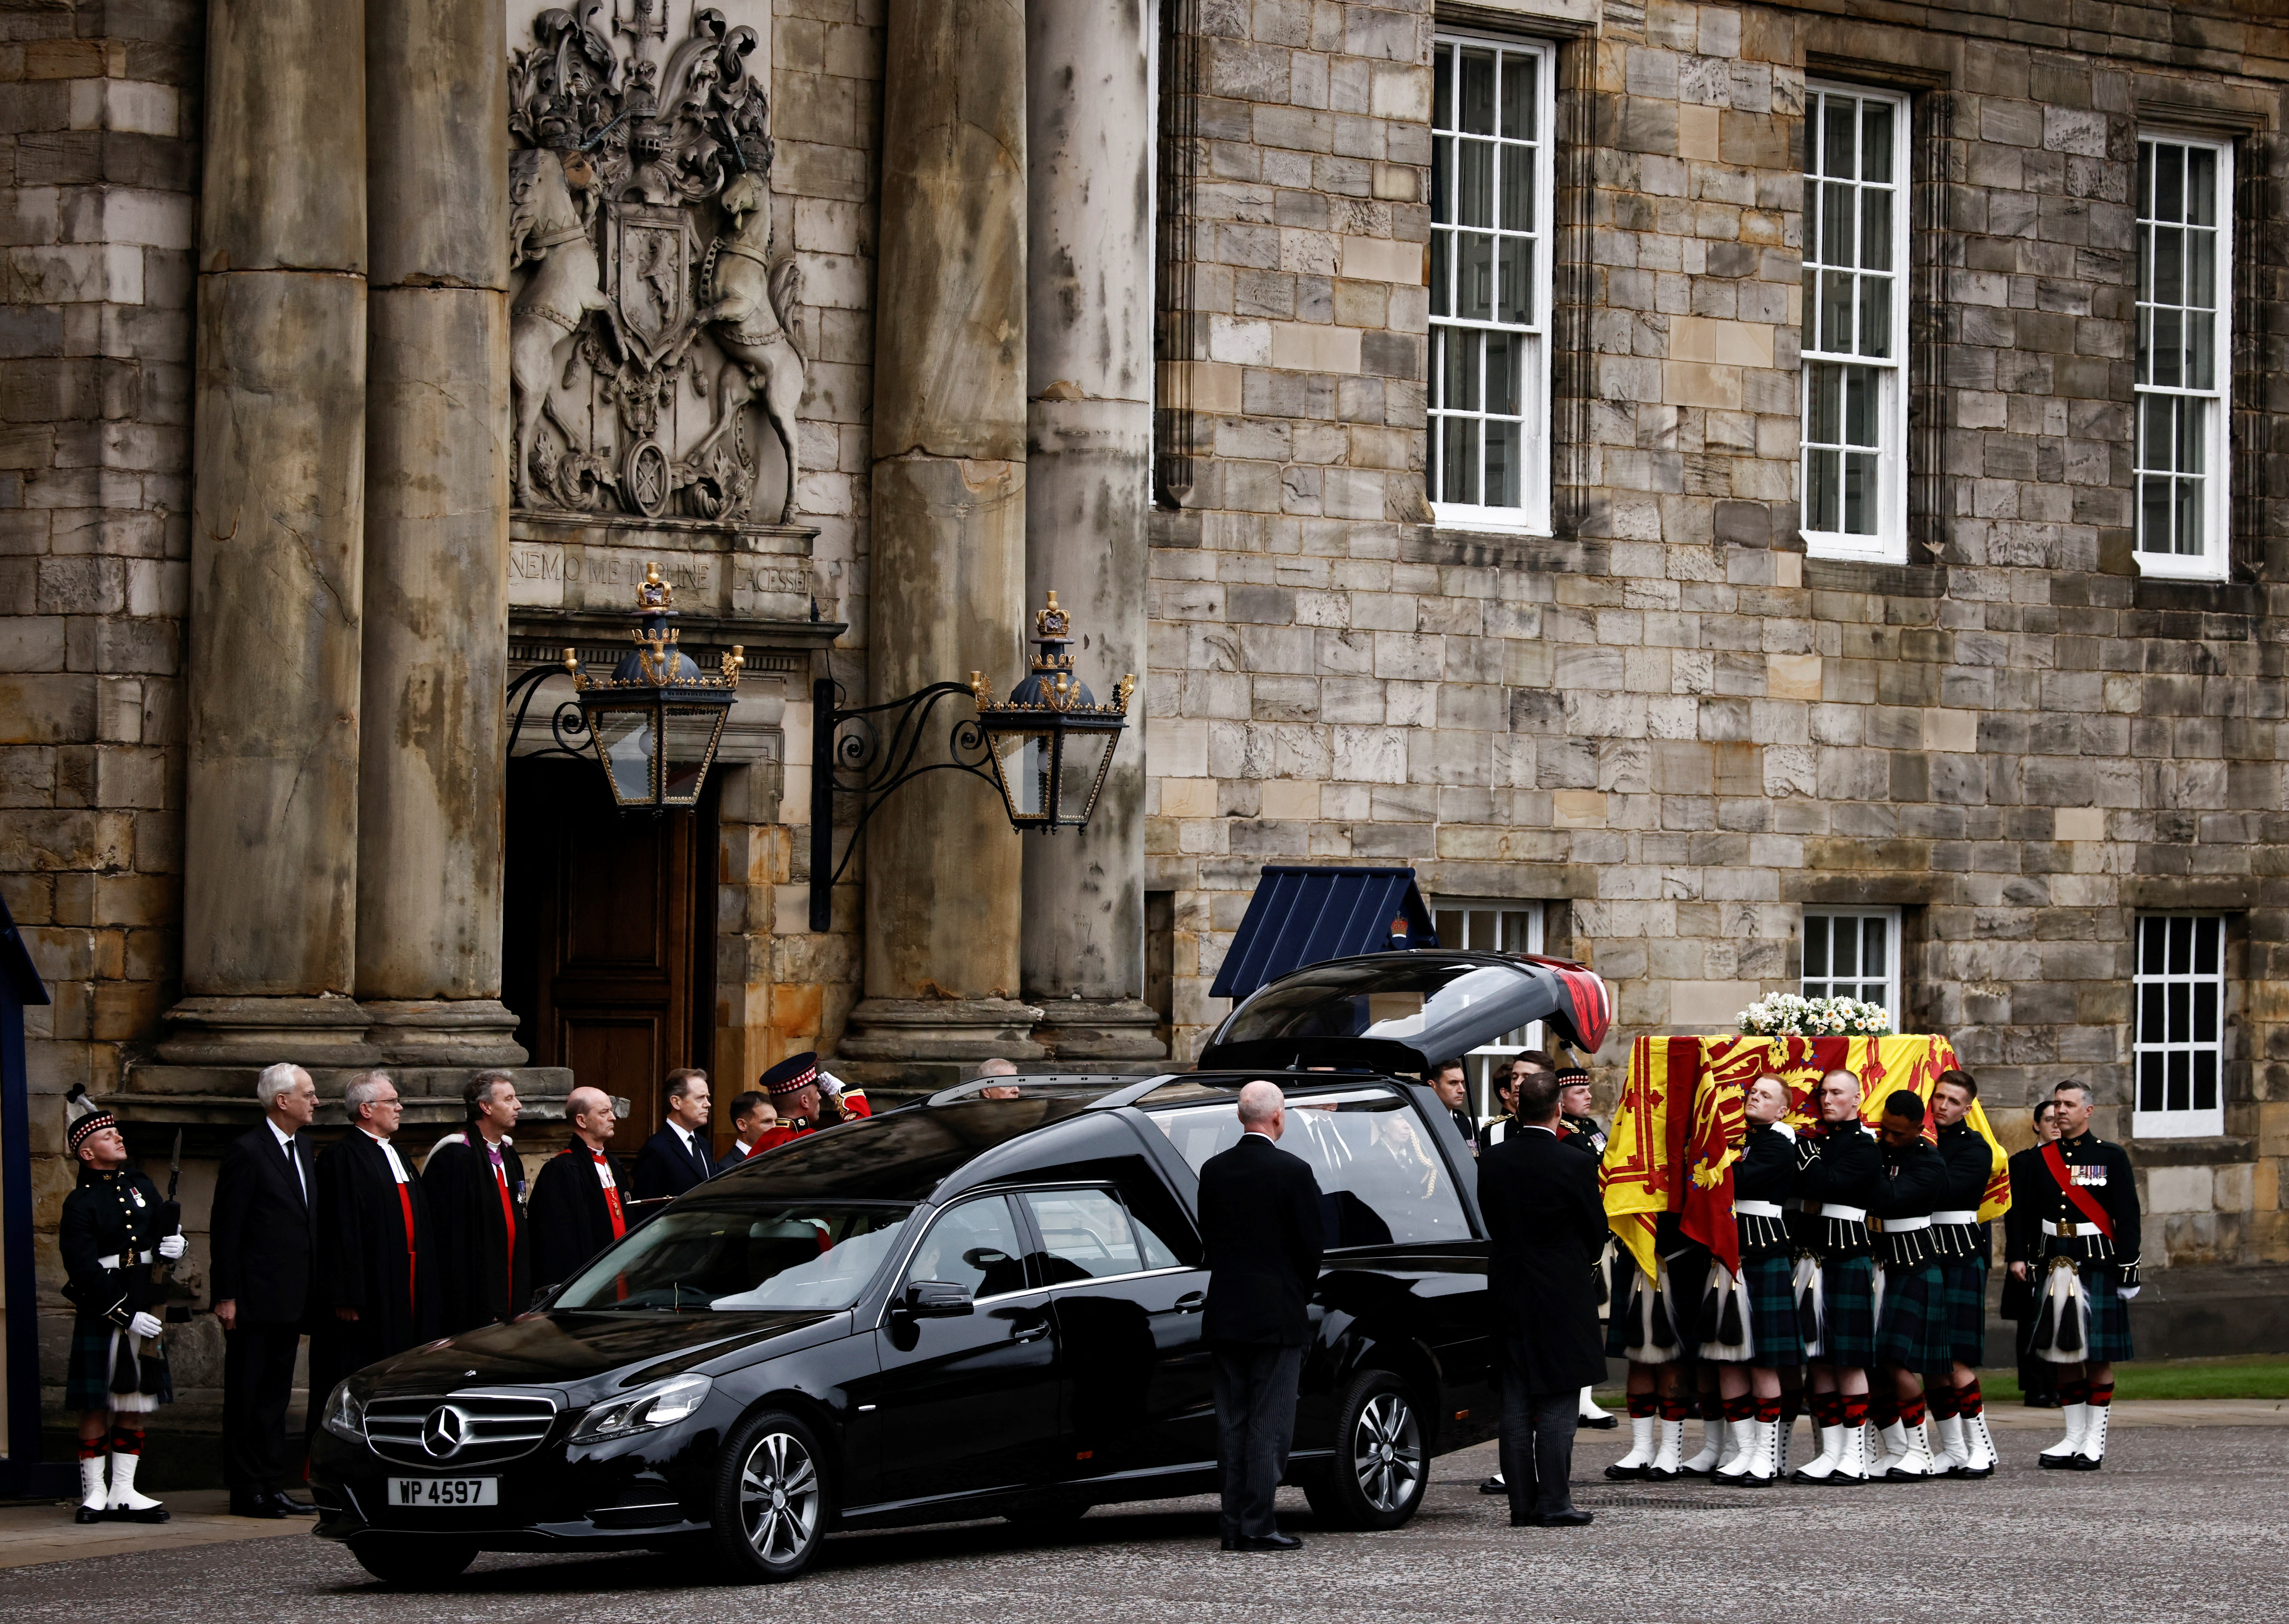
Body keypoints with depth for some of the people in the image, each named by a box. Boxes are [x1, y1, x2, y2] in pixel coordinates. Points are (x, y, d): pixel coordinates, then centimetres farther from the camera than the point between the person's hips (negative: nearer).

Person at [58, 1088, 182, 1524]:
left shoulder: (140, 1185, 12)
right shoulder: (81, 1203, -8)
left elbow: (164, 1229, 23)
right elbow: (85, 1271, -14)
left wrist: (174, 1245, -3)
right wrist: (126, 1317, -18)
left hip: (144, 1312, 7)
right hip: (101, 1316, -7)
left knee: (135, 1404, 8)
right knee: (97, 1406, -2)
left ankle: (123, 1493, 13)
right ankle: (94, 1494, 4)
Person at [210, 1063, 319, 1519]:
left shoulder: (303, 1147, 13)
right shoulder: (246, 1152, -12)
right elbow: (225, 1229, -13)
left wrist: (310, 1291, 13)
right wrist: (226, 1296, -16)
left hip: (289, 1299, 8)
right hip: (255, 1300, -8)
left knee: (276, 1395, 13)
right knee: (247, 1396, -1)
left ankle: (272, 1484, 18)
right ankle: (246, 1490, 2)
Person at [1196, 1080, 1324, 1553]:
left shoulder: (1214, 1171, 4)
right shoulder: (1293, 1172, -11)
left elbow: (1208, 1237, 9)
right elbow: (1310, 1244, -6)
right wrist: (1303, 1295, 11)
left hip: (1224, 1314, 5)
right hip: (1278, 1316, -5)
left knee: (1231, 1424, 9)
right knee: (1270, 1425, -2)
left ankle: (1234, 1525, 9)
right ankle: (1258, 1526, -6)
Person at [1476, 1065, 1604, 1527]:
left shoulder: (1492, 1162, 1)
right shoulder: (1572, 1165, -13)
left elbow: (1490, 1225, 9)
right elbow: (1597, 1232, -2)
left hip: (1507, 1295, 5)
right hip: (1561, 1296, -5)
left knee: (1515, 1404, 8)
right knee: (1556, 1404, -1)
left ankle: (1522, 1503, 9)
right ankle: (1553, 1502, -2)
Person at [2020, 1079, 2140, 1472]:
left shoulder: (2112, 1157, 0)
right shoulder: (2042, 1159, 11)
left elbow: (2128, 1217, -3)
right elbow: (2027, 1215, 13)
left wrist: (2128, 1270, -8)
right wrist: (2022, 1259, 5)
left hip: (2097, 1263, -4)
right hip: (2054, 1263, 4)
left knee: (2099, 1356, -2)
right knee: (2064, 1355, 5)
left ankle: (2095, 1441, 4)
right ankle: (2073, 1438, 12)